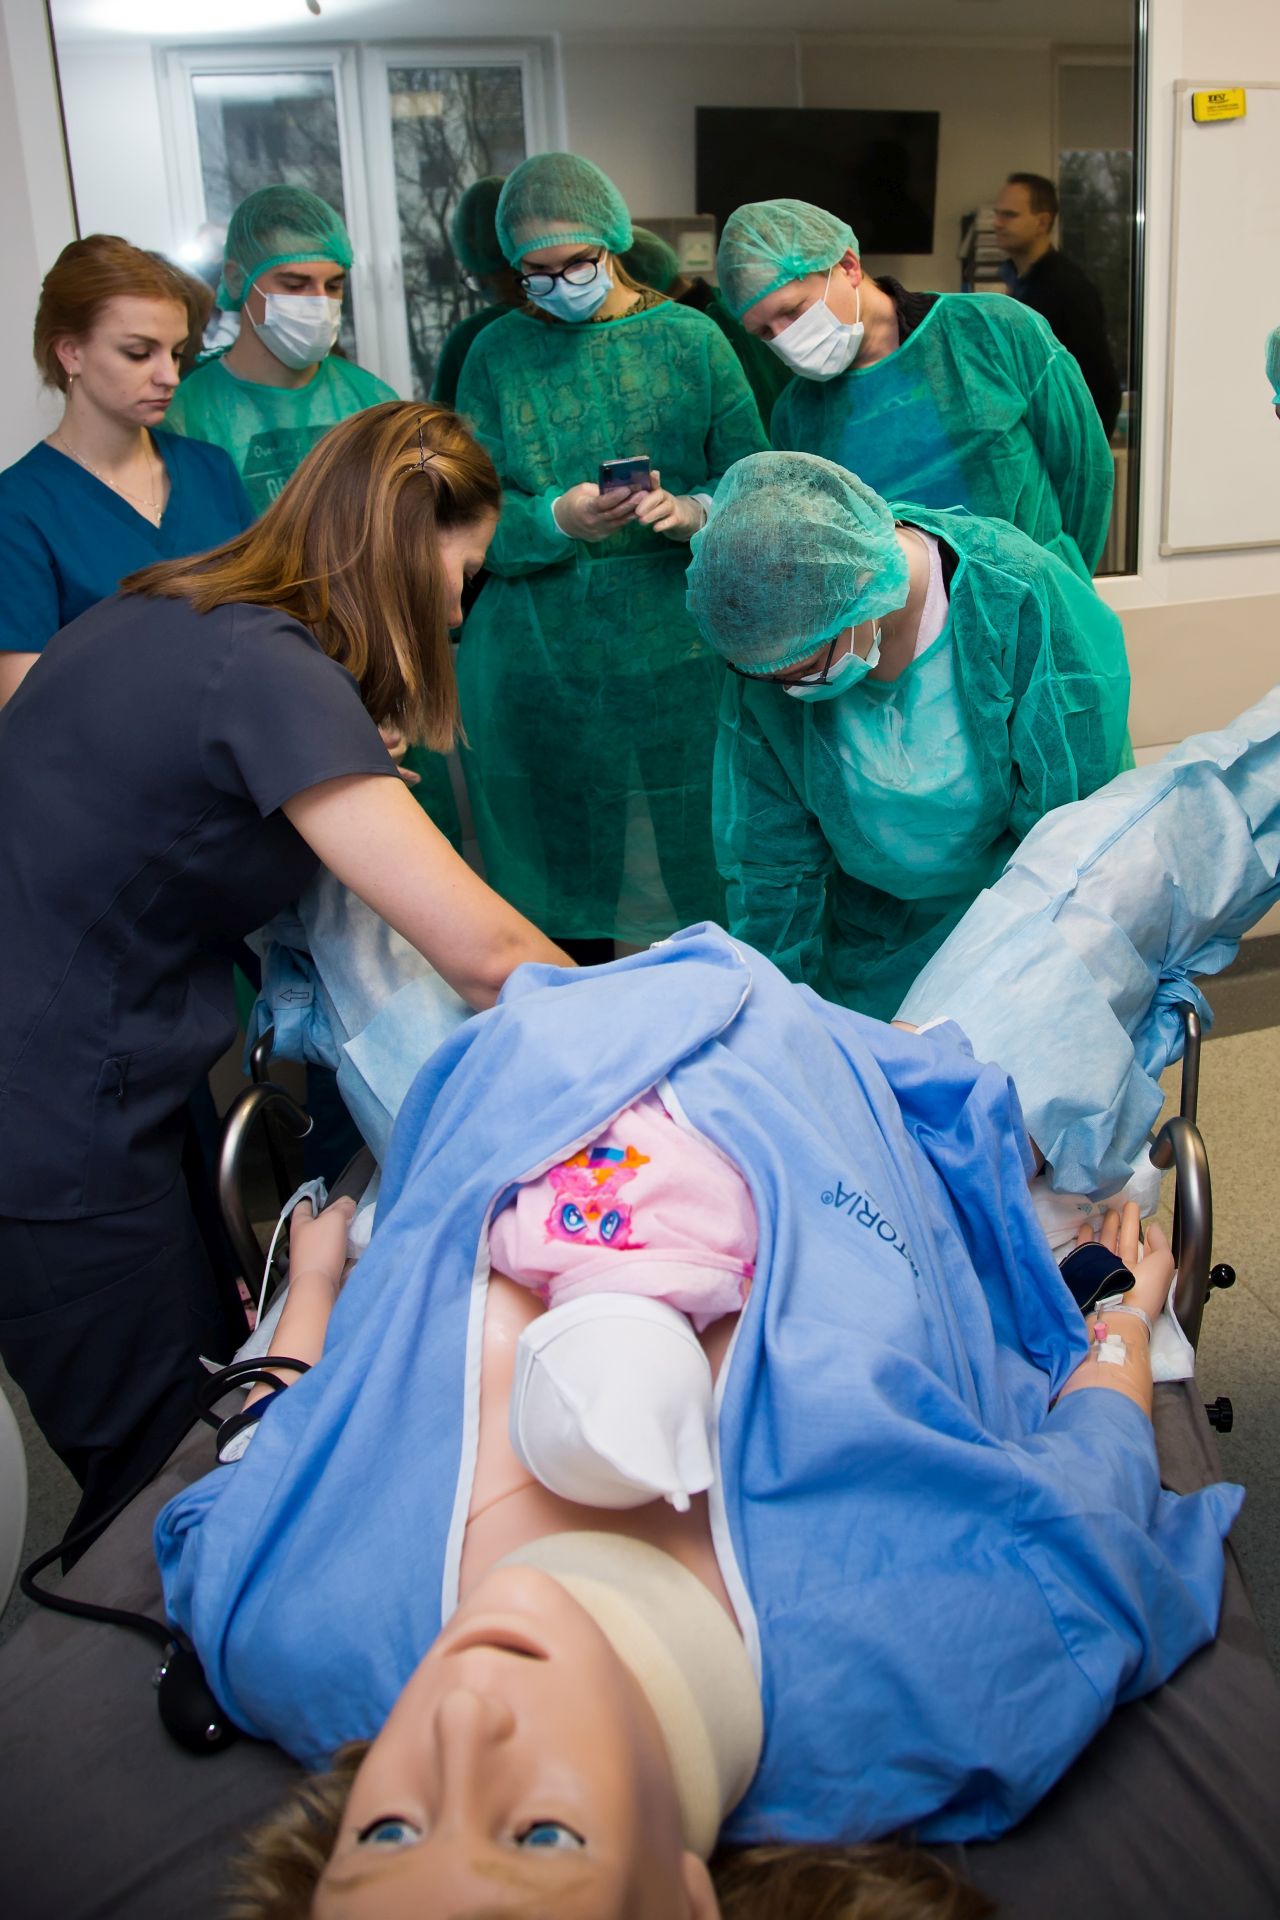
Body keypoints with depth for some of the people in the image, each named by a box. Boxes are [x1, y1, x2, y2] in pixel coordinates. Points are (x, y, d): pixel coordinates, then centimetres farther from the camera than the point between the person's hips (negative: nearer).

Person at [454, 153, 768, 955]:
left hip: (675, 656, -1)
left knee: (692, 859, 0)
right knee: (561, 880, 7)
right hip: (538, 669, 1)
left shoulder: (691, 339, 6)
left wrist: (694, 512, -19)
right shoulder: (497, 355, 8)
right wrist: (558, 521, -19)